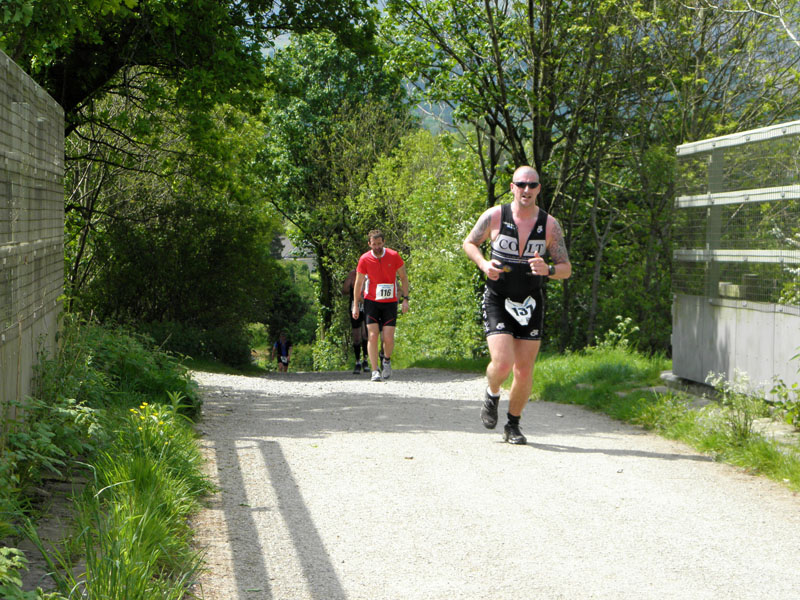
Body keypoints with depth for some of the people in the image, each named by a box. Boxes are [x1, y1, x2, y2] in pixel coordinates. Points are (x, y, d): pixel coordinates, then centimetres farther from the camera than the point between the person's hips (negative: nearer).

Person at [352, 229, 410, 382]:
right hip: (371, 301, 0)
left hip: (390, 303, 0)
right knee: (372, 336, -10)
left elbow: (403, 277, 4)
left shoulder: (393, 256, -6)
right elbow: (358, 283, 4)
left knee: (389, 338, -5)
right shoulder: (364, 259, -5)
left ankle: (387, 360, 26)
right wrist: (355, 305, 2)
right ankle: (374, 371, -6)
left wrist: (405, 299, -3)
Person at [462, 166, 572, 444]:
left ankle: (513, 425, 23)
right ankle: (492, 395, 18)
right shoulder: (494, 216, -6)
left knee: (524, 372, 2)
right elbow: (469, 243, 10)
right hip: (497, 301, -2)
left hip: (530, 304, 2)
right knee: (502, 364, -17)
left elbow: (566, 269, 0)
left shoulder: (549, 224, -3)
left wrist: (547, 270, -22)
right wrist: (484, 264, -10)